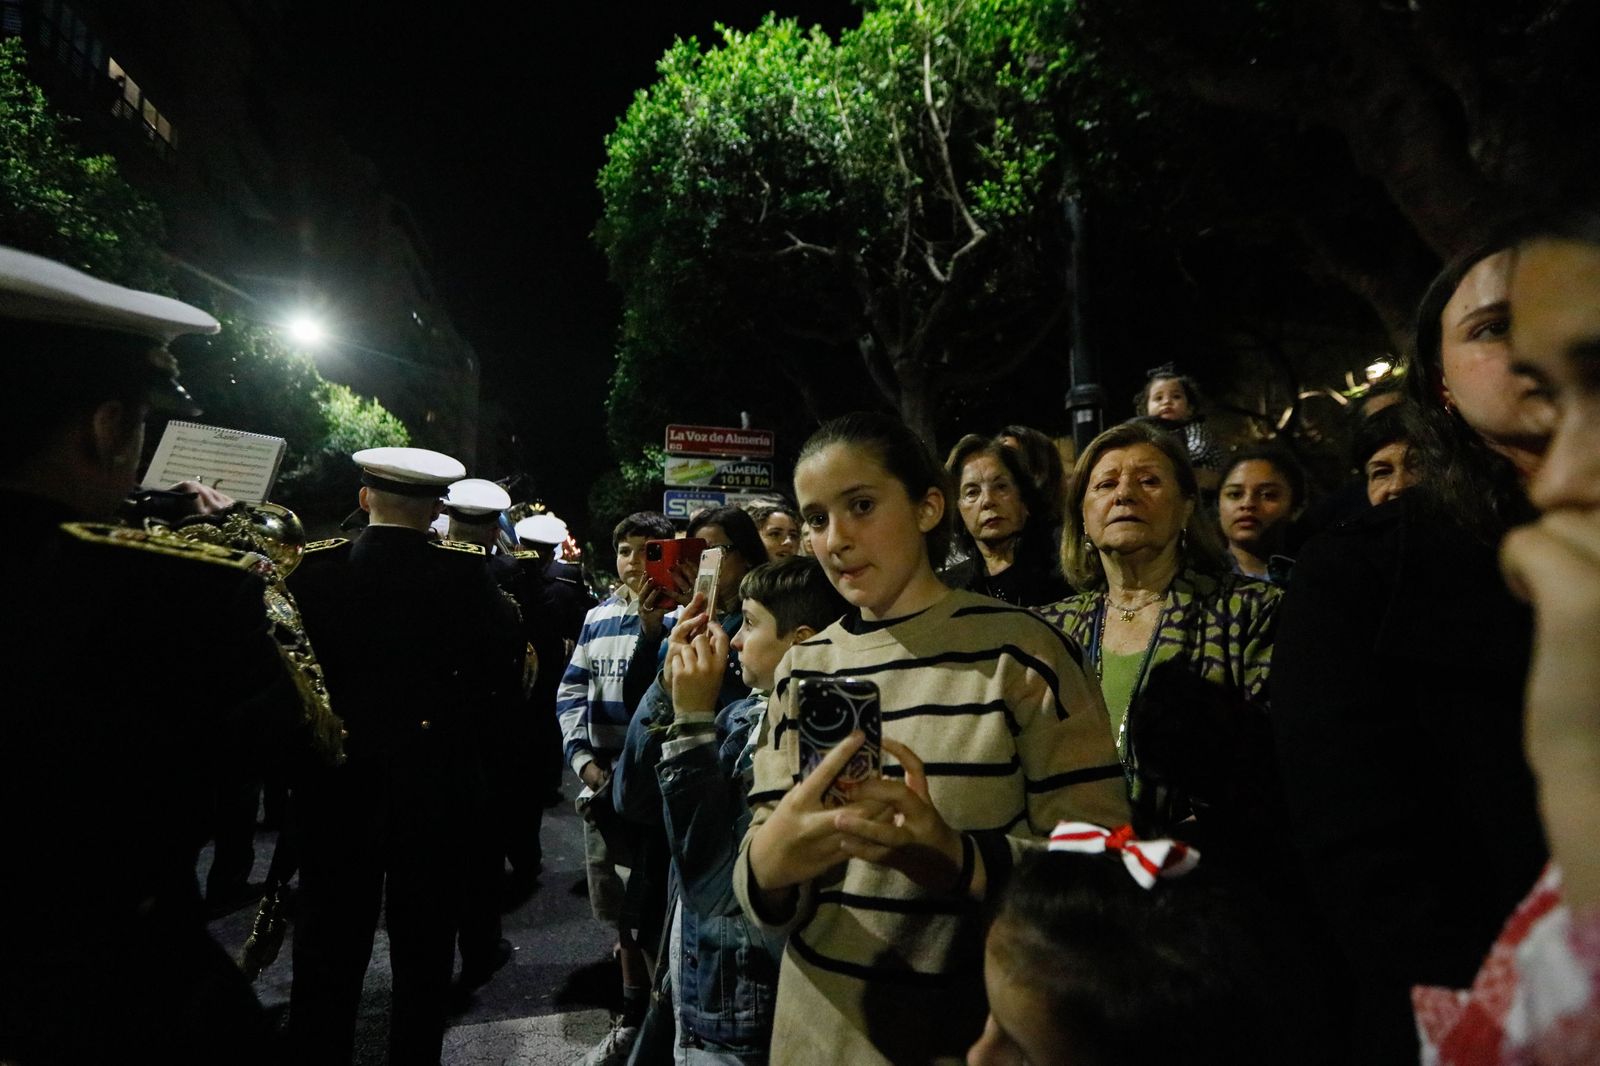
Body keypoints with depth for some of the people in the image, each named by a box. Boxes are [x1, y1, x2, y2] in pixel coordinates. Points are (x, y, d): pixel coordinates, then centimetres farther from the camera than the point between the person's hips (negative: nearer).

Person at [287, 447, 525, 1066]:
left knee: (328, 949, 16)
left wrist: (323, 725, 8)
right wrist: (449, 718, 1)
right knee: (423, 947, 15)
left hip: (337, 782, 2)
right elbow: (505, 667, -14)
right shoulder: (464, 573, -13)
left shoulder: (315, 568, -7)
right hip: (436, 785, -1)